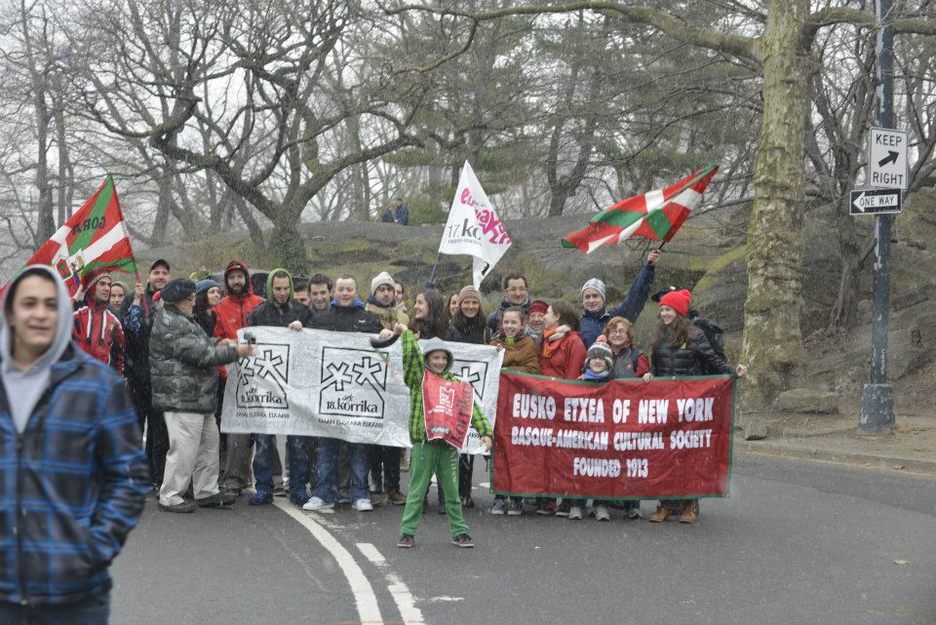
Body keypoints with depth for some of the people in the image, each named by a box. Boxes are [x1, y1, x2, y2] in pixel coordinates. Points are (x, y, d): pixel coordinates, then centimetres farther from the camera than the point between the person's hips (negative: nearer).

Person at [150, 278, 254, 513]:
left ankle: (207, 491, 26)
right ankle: (169, 497, 4)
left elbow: (199, 343, 26)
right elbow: (200, 355, -22)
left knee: (208, 443, 17)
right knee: (184, 449, -7)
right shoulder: (170, 325, -18)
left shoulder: (181, 319, 17)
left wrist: (215, 343, 5)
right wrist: (235, 352, -15)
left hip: (199, 397, 11)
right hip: (181, 398, -11)